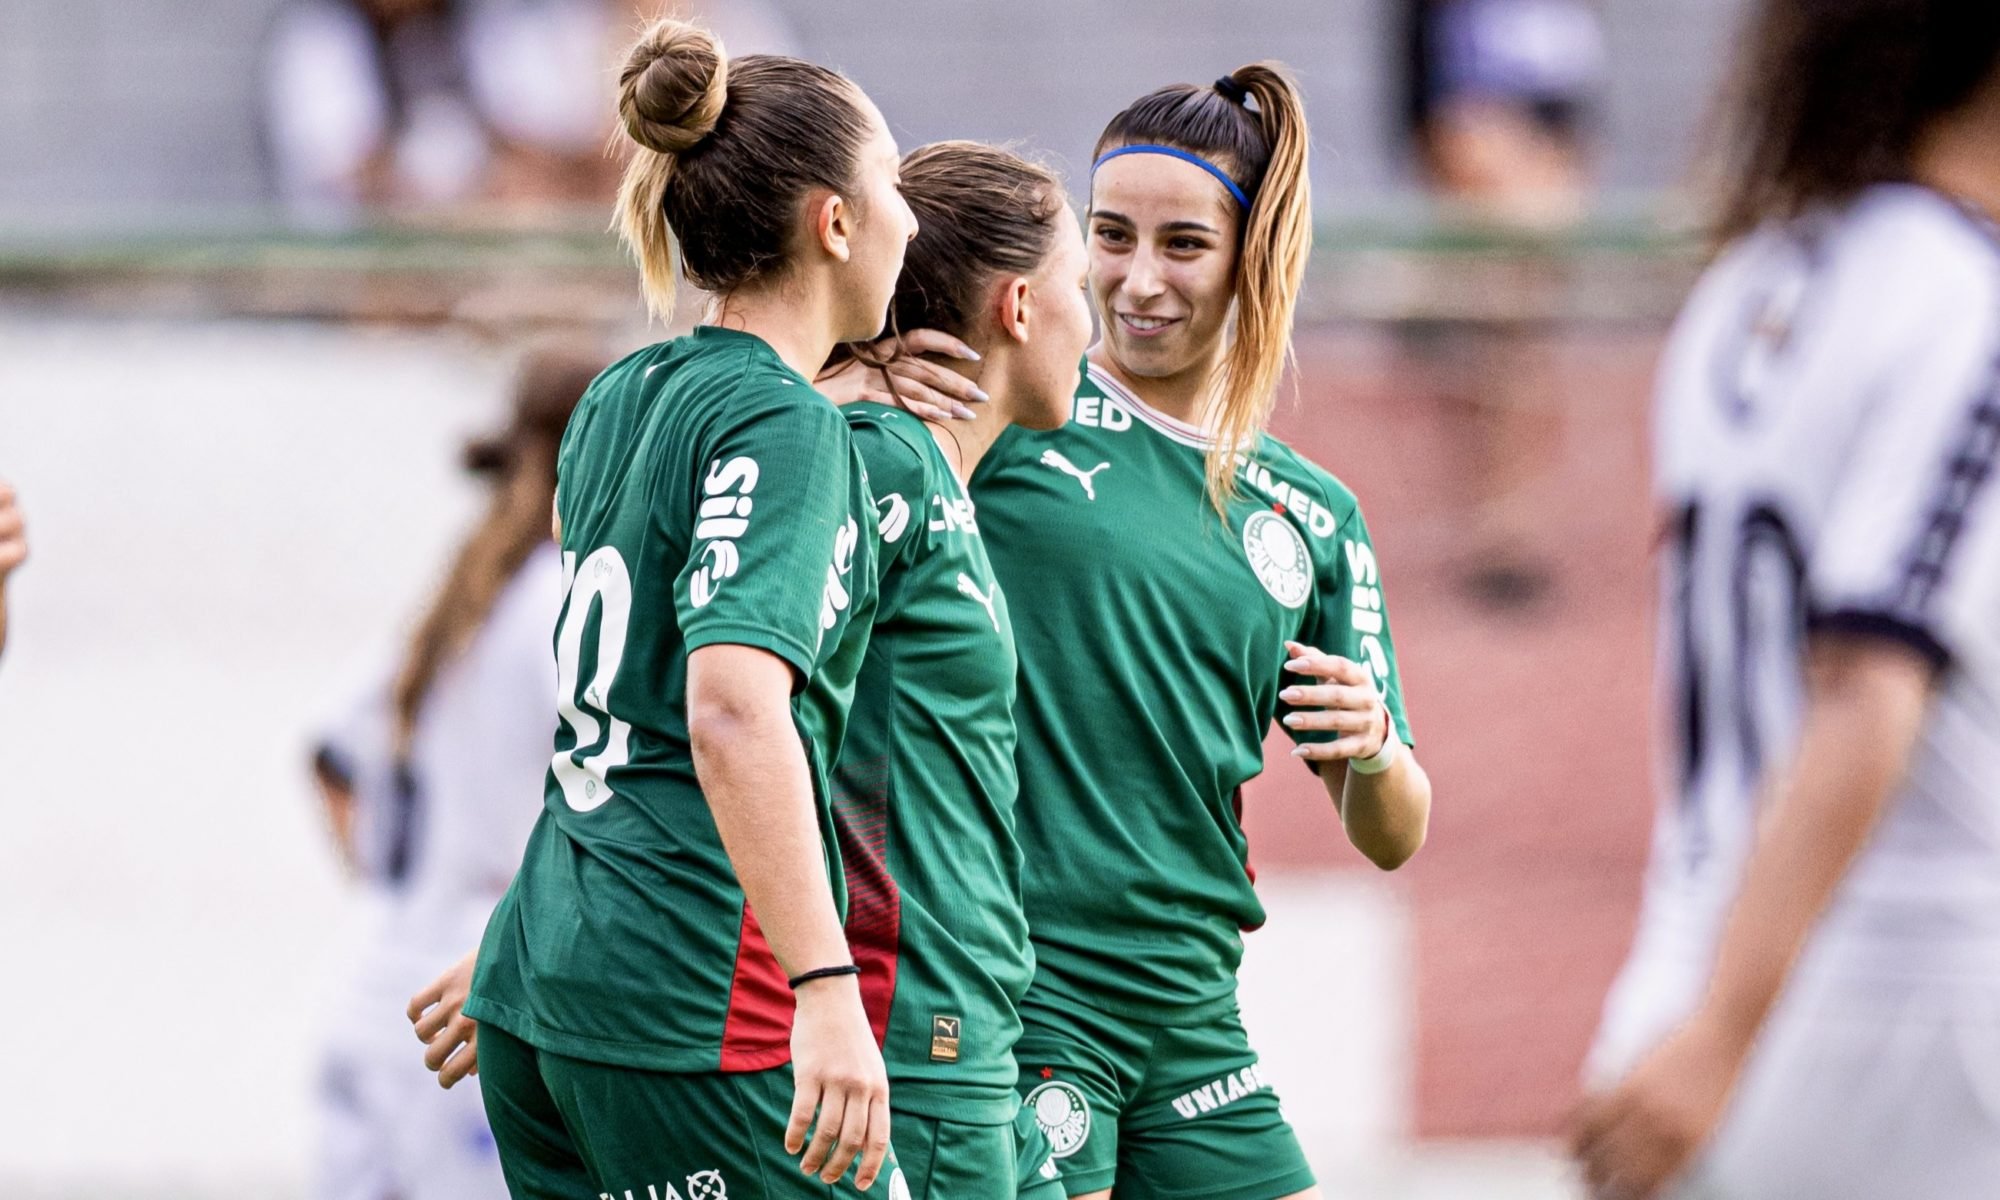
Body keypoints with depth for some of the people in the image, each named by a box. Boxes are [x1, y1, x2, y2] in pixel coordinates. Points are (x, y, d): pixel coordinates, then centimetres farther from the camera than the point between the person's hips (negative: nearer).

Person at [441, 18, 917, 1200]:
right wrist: (827, 988, -31)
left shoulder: (620, 398, 15)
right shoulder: (786, 426, -10)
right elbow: (734, 704, -24)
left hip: (539, 980, 9)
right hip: (701, 1004, -8)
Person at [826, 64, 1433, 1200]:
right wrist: (864, 387, -24)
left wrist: (1372, 748, -8)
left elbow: (1391, 838, 14)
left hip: (1190, 1010, 5)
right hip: (1009, 972, -5)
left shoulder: (1313, 516, 13)